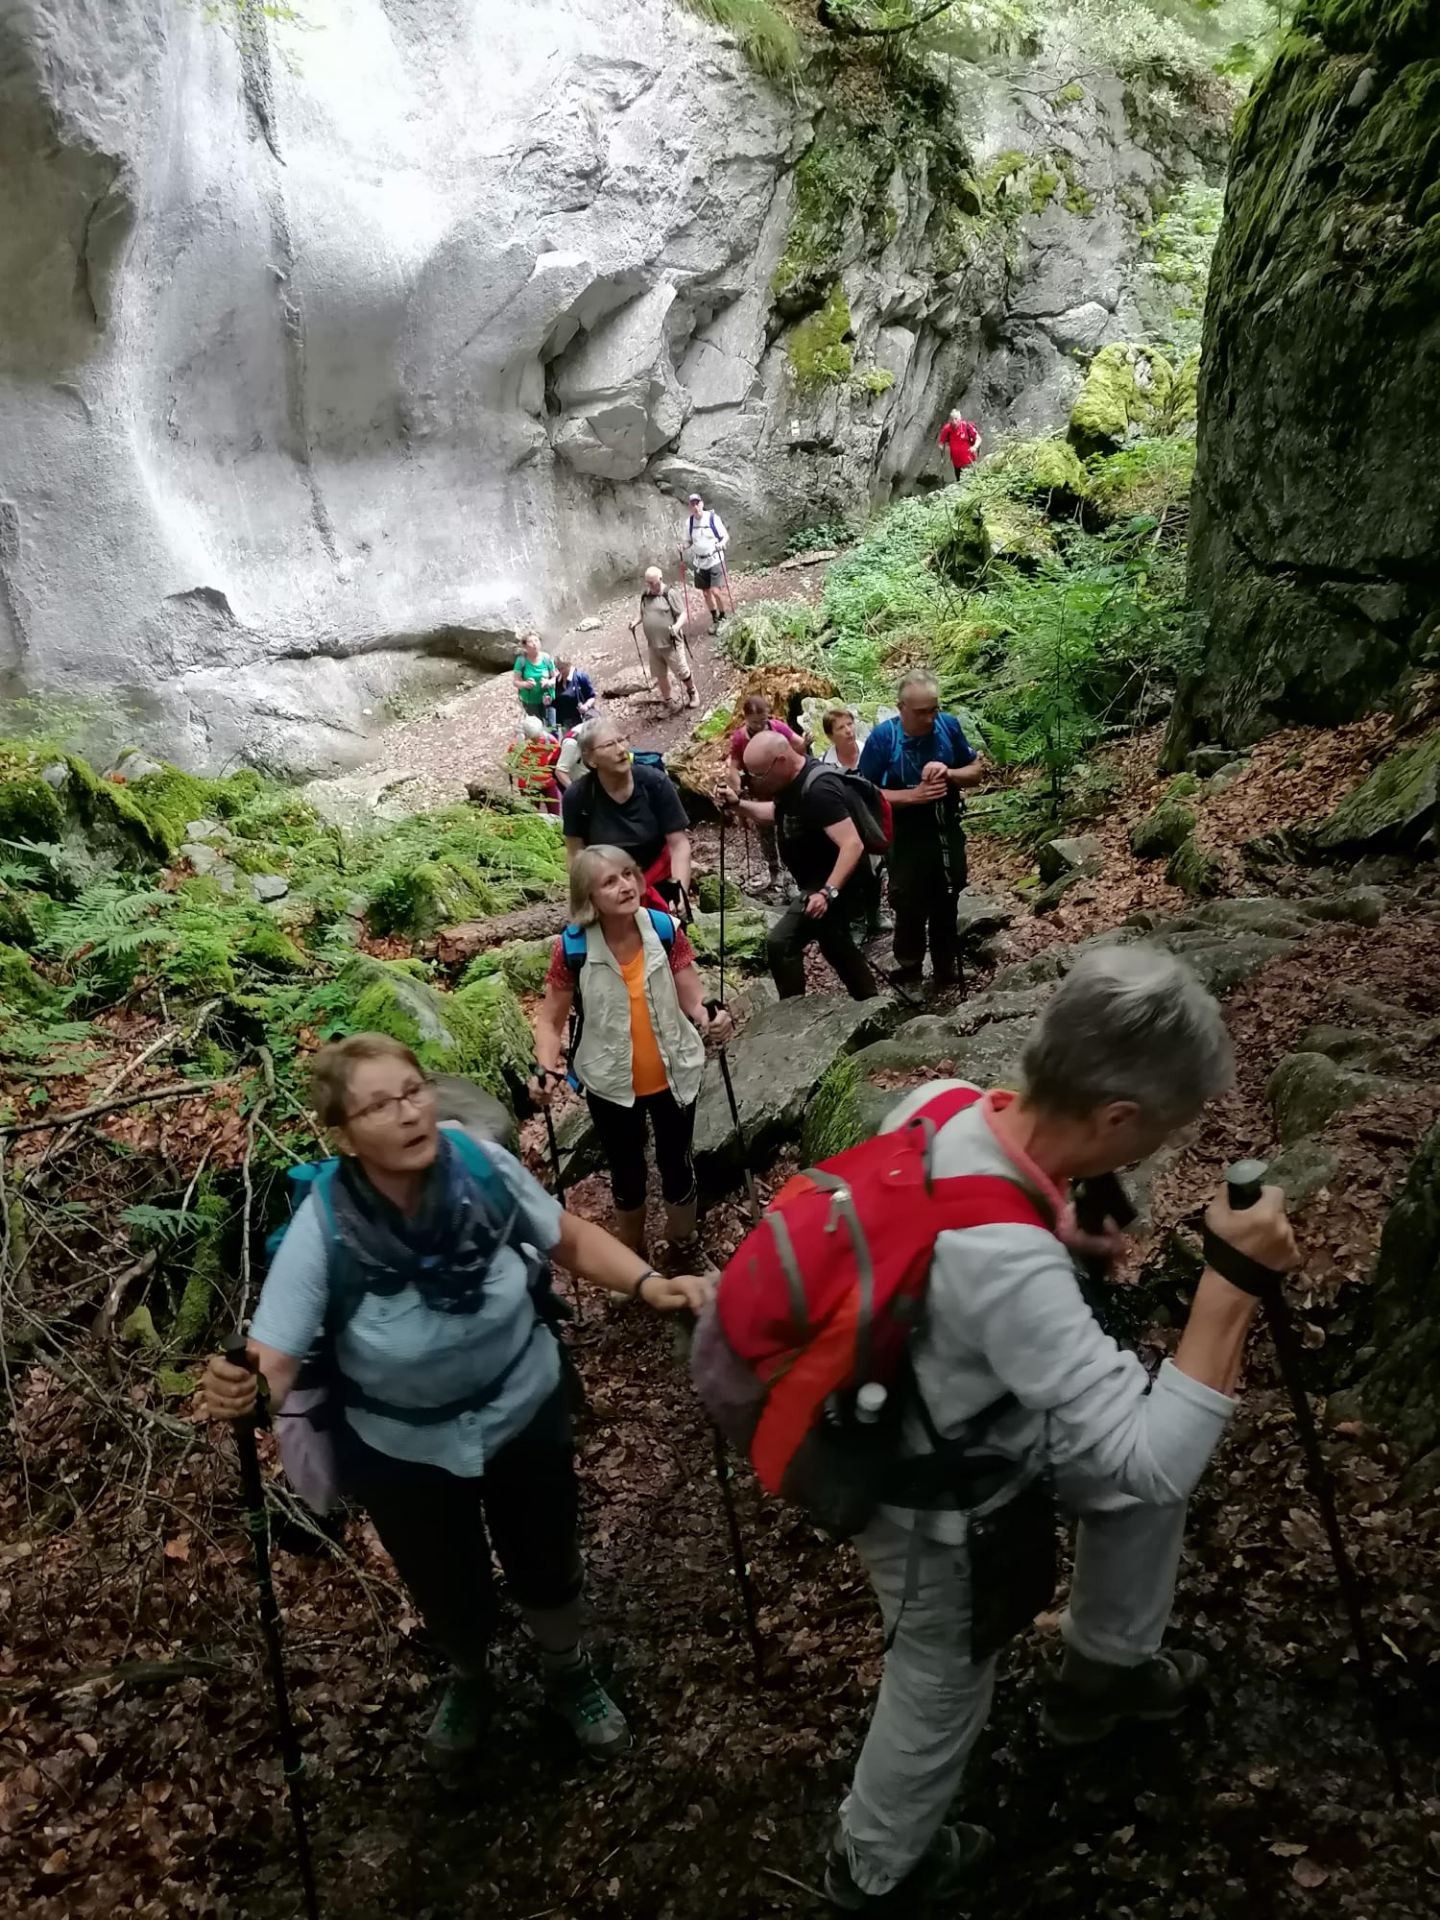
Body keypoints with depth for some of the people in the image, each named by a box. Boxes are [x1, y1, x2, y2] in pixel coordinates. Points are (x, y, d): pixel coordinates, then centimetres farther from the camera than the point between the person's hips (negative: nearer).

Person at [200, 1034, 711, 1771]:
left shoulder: (483, 1164, -27)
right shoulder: (322, 1231, -31)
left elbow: (570, 1238, -10)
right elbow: (272, 1361, -29)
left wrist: (648, 1284, -24)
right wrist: (238, 1392, -51)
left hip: (526, 1414, 1)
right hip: (403, 1450, -1)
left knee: (548, 1570, 23)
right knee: (451, 1598, 23)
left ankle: (570, 1676, 59)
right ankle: (468, 1682, 62)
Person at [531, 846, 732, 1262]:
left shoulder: (666, 930, -15)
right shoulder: (572, 947, -19)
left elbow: (692, 999, -12)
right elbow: (551, 1019, -10)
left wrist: (710, 1020, -34)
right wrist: (547, 1070, -26)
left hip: (673, 1074, 1)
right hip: (610, 1082, -1)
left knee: (676, 1164, 20)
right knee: (626, 1173, 19)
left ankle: (684, 1248, 46)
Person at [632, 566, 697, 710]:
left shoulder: (670, 593, -13)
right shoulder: (645, 595, 3)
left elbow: (682, 614, -12)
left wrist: (677, 626, -30)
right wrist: (635, 621, -2)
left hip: (671, 643, -5)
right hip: (653, 645, 5)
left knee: (682, 672, 6)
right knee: (660, 676, 16)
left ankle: (692, 692, 33)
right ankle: (667, 701, 33)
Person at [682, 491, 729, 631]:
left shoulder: (713, 518, -12)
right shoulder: (689, 522, 1)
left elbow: (726, 536, -5)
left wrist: (721, 544, -26)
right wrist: (684, 553, -5)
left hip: (715, 560, -5)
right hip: (699, 562, 5)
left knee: (715, 591, -12)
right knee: (706, 593, 10)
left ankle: (722, 617, 10)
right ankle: (714, 620, 27)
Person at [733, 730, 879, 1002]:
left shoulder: (818, 789, -29)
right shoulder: (790, 782, 1)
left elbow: (853, 845, -34)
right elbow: (778, 812, 23)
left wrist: (828, 892, -40)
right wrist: (740, 805, 5)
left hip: (837, 886, -11)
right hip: (821, 884, 11)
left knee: (780, 943, -20)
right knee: (837, 948, 24)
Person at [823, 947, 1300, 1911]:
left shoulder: (938, 1103, -20)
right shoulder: (1009, 1268, -44)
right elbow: (1155, 1461, -36)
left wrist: (1049, 1224, -5)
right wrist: (1231, 1283, -35)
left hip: (955, 1410, 7)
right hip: (935, 1497, -7)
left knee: (1147, 1464, 21)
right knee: (945, 1692, 20)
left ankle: (1103, 1669, 45)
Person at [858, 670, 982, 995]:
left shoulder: (949, 725, -9)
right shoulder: (882, 737, -18)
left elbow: (975, 770, 2)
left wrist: (948, 773, -19)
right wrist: (913, 795, -26)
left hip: (948, 832, 3)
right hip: (906, 839, -3)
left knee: (947, 906, 17)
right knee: (911, 911, 6)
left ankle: (947, 970, 34)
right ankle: (909, 977, 24)